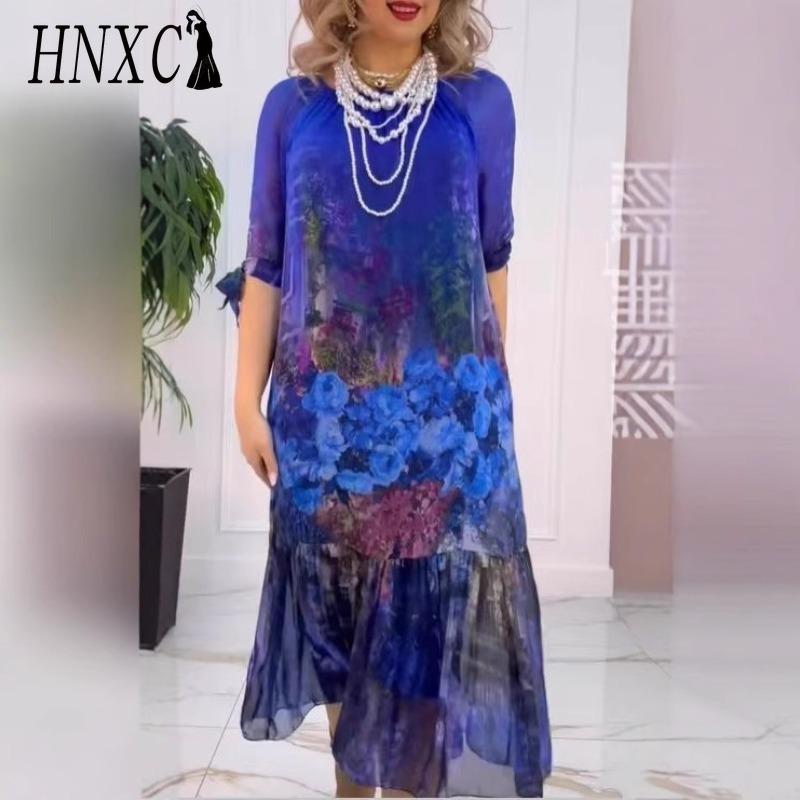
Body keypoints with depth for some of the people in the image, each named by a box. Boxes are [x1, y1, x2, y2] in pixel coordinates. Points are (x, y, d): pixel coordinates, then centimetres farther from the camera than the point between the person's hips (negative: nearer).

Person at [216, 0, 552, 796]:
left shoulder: (482, 102, 2)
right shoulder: (292, 106, 2)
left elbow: (491, 255, 8)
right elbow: (266, 263, 3)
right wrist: (247, 399, 0)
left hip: (446, 408, 0)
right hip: (325, 406, 1)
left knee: (434, 605, 1)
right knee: (335, 592, 12)